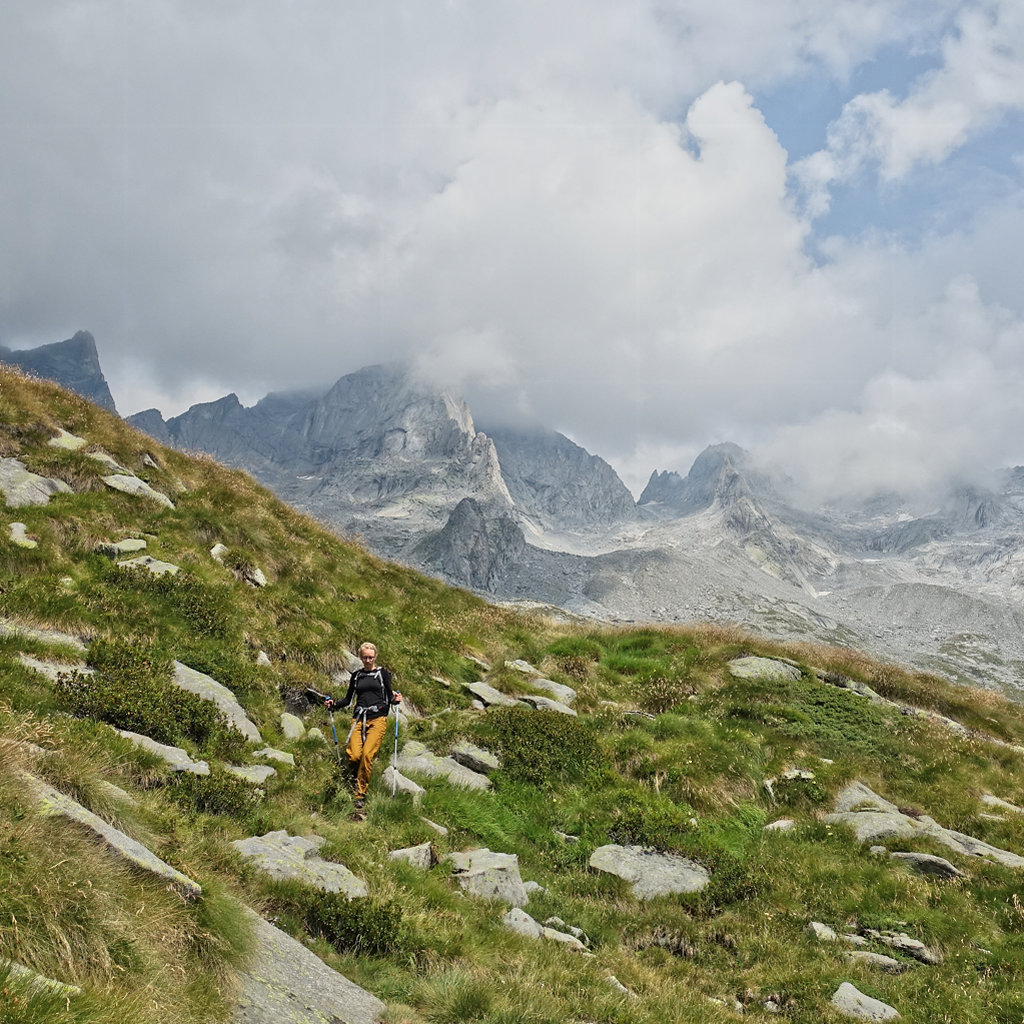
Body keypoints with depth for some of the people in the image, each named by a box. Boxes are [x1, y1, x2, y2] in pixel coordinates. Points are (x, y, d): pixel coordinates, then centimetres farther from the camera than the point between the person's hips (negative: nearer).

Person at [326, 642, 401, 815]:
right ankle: (355, 781, 11)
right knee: (354, 755, -17)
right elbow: (348, 699, 20)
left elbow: (389, 697, 9)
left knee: (367, 754, -20)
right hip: (359, 718, 3)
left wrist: (395, 699, -13)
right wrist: (334, 704, 4)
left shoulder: (383, 673, 11)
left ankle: (360, 794, -12)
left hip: (378, 718, -3)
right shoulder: (356, 675, 19)